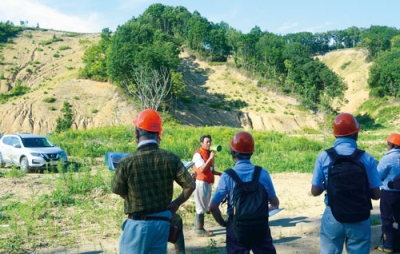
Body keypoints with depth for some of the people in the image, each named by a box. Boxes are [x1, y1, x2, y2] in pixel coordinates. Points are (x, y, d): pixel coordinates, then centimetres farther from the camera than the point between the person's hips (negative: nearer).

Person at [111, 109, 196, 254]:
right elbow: (191, 186, -2)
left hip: (138, 224, -3)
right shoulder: (170, 158, -7)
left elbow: (117, 190, -1)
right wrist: (176, 204, 9)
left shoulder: (126, 162, -16)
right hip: (162, 223, 3)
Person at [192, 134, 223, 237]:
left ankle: (199, 227, 21)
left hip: (208, 183, 8)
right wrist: (210, 158, -26)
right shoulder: (198, 154, -12)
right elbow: (201, 169, -23)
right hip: (201, 183, -8)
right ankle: (199, 229, 2)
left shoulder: (209, 153, 13)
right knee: (201, 207, -4)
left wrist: (220, 174, 7)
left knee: (203, 207, 13)